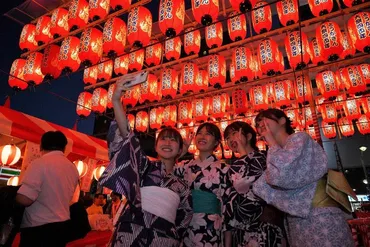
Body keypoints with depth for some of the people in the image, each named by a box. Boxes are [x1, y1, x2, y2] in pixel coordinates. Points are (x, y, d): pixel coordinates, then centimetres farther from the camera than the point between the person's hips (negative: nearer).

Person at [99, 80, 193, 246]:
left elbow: (184, 220, 19)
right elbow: (126, 134, -12)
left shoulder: (182, 186, 13)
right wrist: (116, 100, -22)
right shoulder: (145, 166, 3)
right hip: (131, 233, -3)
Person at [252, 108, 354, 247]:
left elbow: (281, 175, -25)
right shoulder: (278, 154, 15)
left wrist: (272, 144, -11)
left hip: (320, 219, -7)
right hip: (296, 223, 8)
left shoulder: (299, 138, -7)